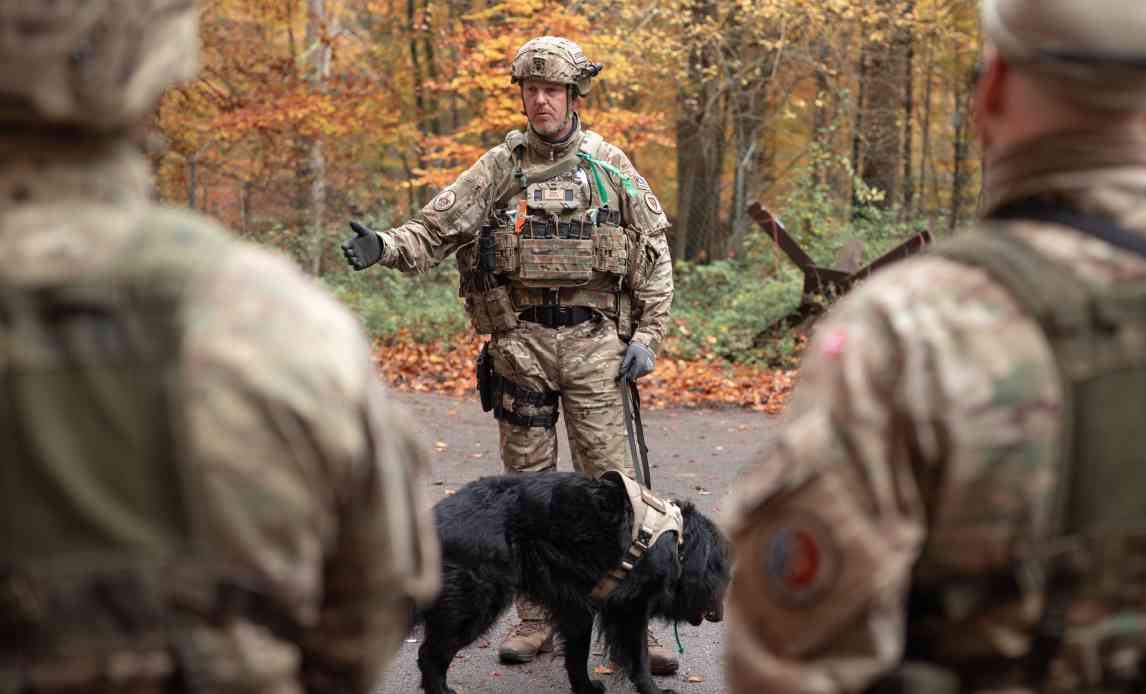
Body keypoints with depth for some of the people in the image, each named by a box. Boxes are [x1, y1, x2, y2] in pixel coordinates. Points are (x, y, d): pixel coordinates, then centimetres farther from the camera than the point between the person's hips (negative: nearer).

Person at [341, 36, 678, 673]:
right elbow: (437, 228, -5)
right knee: (529, 482, 7)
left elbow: (655, 256, 6)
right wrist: (385, 246, -24)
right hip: (520, 342, 1)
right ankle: (536, 618, 18)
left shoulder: (611, 166, 4)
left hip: (594, 342, -1)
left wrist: (647, 336, -1)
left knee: (610, 482, -1)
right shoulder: (500, 168, 4)